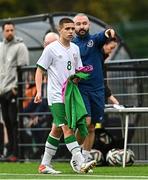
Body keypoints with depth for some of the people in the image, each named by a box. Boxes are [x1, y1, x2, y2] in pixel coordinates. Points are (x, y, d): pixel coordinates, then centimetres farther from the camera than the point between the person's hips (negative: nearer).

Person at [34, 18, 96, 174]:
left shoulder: (75, 48, 12)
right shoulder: (51, 49, -6)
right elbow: (40, 70, -4)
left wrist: (77, 77, 0)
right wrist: (39, 91, -13)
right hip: (56, 97, -7)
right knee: (67, 129, -16)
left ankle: (45, 164, 19)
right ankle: (80, 164, -25)